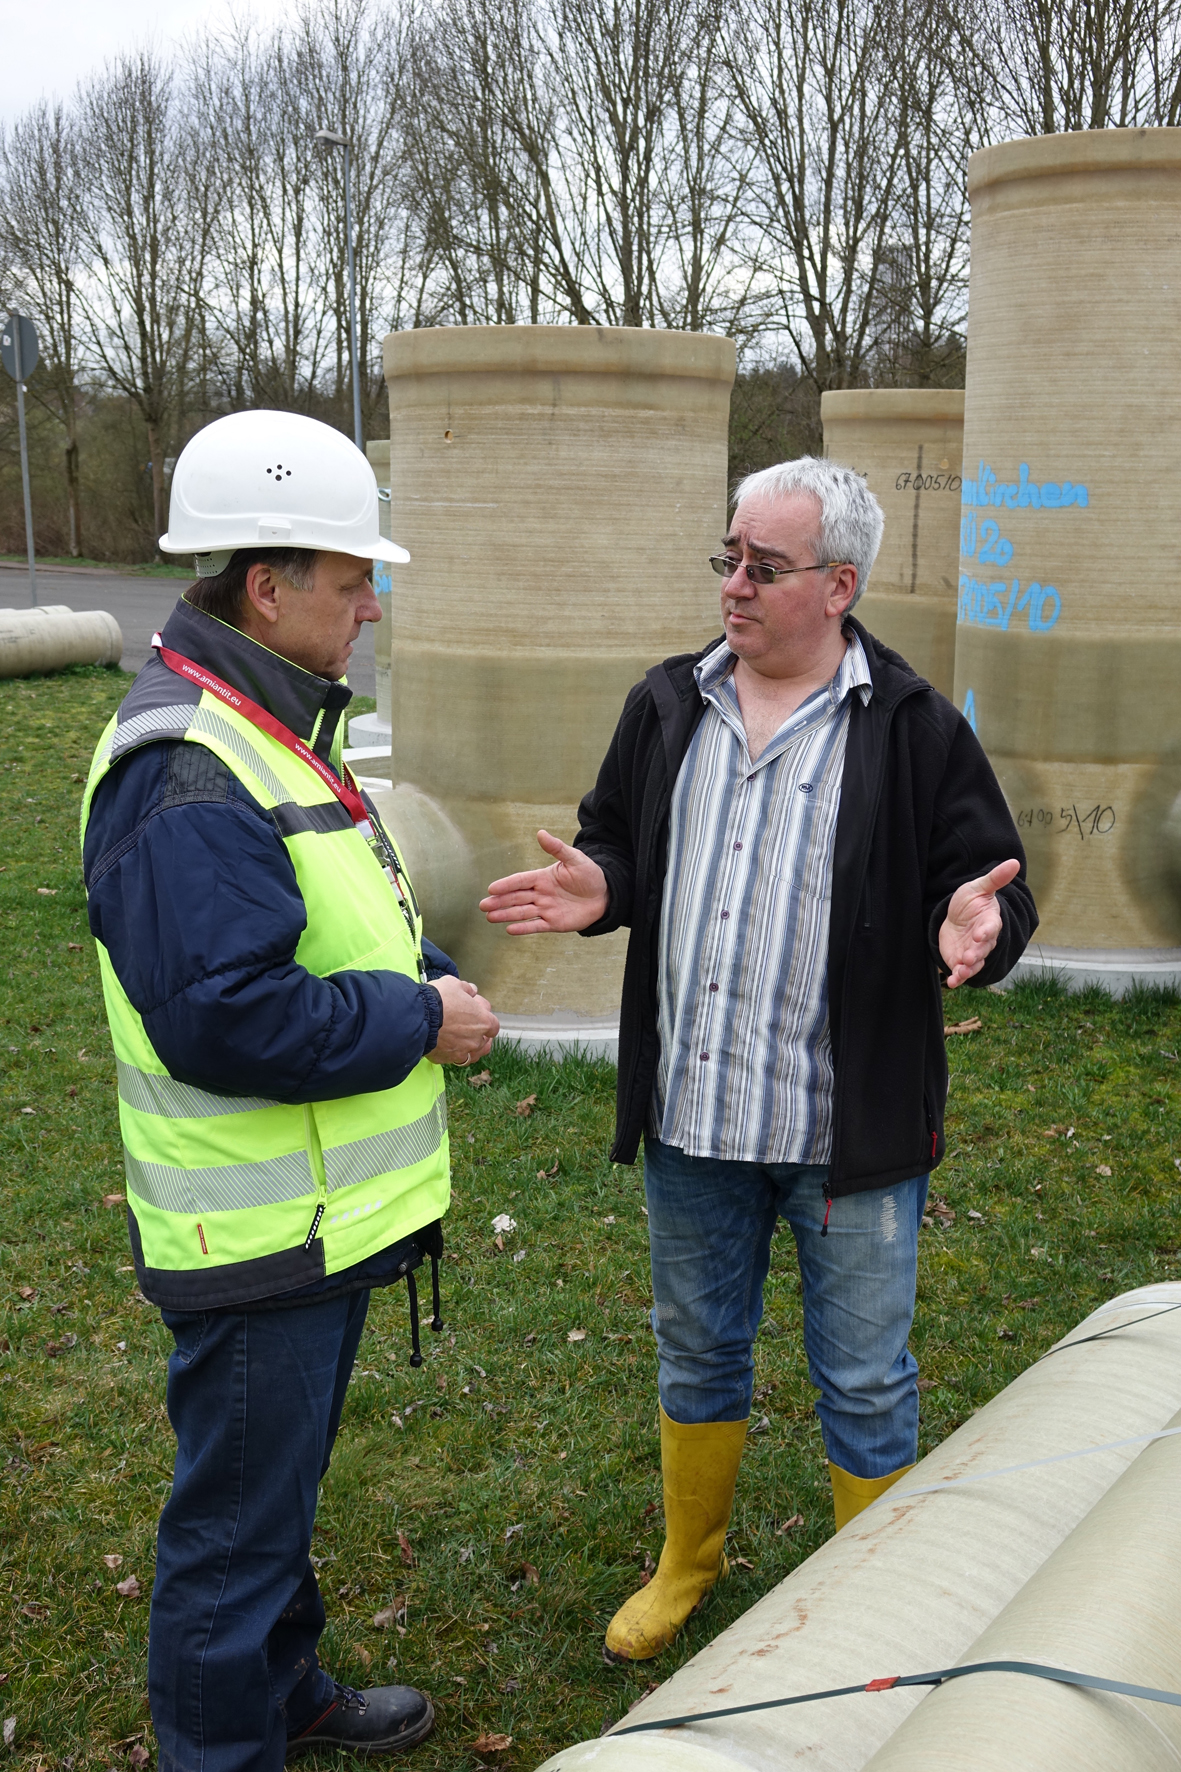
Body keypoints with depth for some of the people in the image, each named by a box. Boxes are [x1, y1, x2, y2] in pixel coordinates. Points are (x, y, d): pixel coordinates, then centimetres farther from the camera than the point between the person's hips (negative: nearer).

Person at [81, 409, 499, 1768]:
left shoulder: (271, 729, 11)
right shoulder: (185, 777, -25)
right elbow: (226, 1018, -31)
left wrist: (432, 981, 3)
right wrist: (419, 1020, -20)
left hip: (320, 1208, 11)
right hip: (257, 1238, -11)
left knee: (282, 1485, 26)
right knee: (238, 1515, 8)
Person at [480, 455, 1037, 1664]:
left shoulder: (912, 729, -8)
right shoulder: (669, 705, 5)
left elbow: (986, 882, -5)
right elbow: (620, 845, 15)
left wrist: (972, 923, -28)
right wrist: (598, 890, -7)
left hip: (849, 1126, -4)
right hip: (691, 1114, 4)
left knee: (864, 1383, 11)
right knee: (697, 1352, 22)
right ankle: (689, 1564, 44)